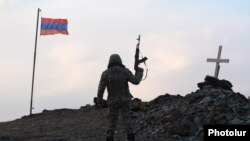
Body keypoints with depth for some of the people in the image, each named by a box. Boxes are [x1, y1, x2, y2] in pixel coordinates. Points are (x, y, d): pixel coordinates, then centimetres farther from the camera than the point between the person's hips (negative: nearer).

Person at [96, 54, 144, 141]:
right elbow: (136, 81, -3)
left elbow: (101, 88, -10)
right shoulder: (125, 71, -9)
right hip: (124, 100, 0)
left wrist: (99, 99, 6)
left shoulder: (106, 73, -10)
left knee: (112, 121, 8)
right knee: (126, 119, 1)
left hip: (112, 101, 0)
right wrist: (140, 72, 14)